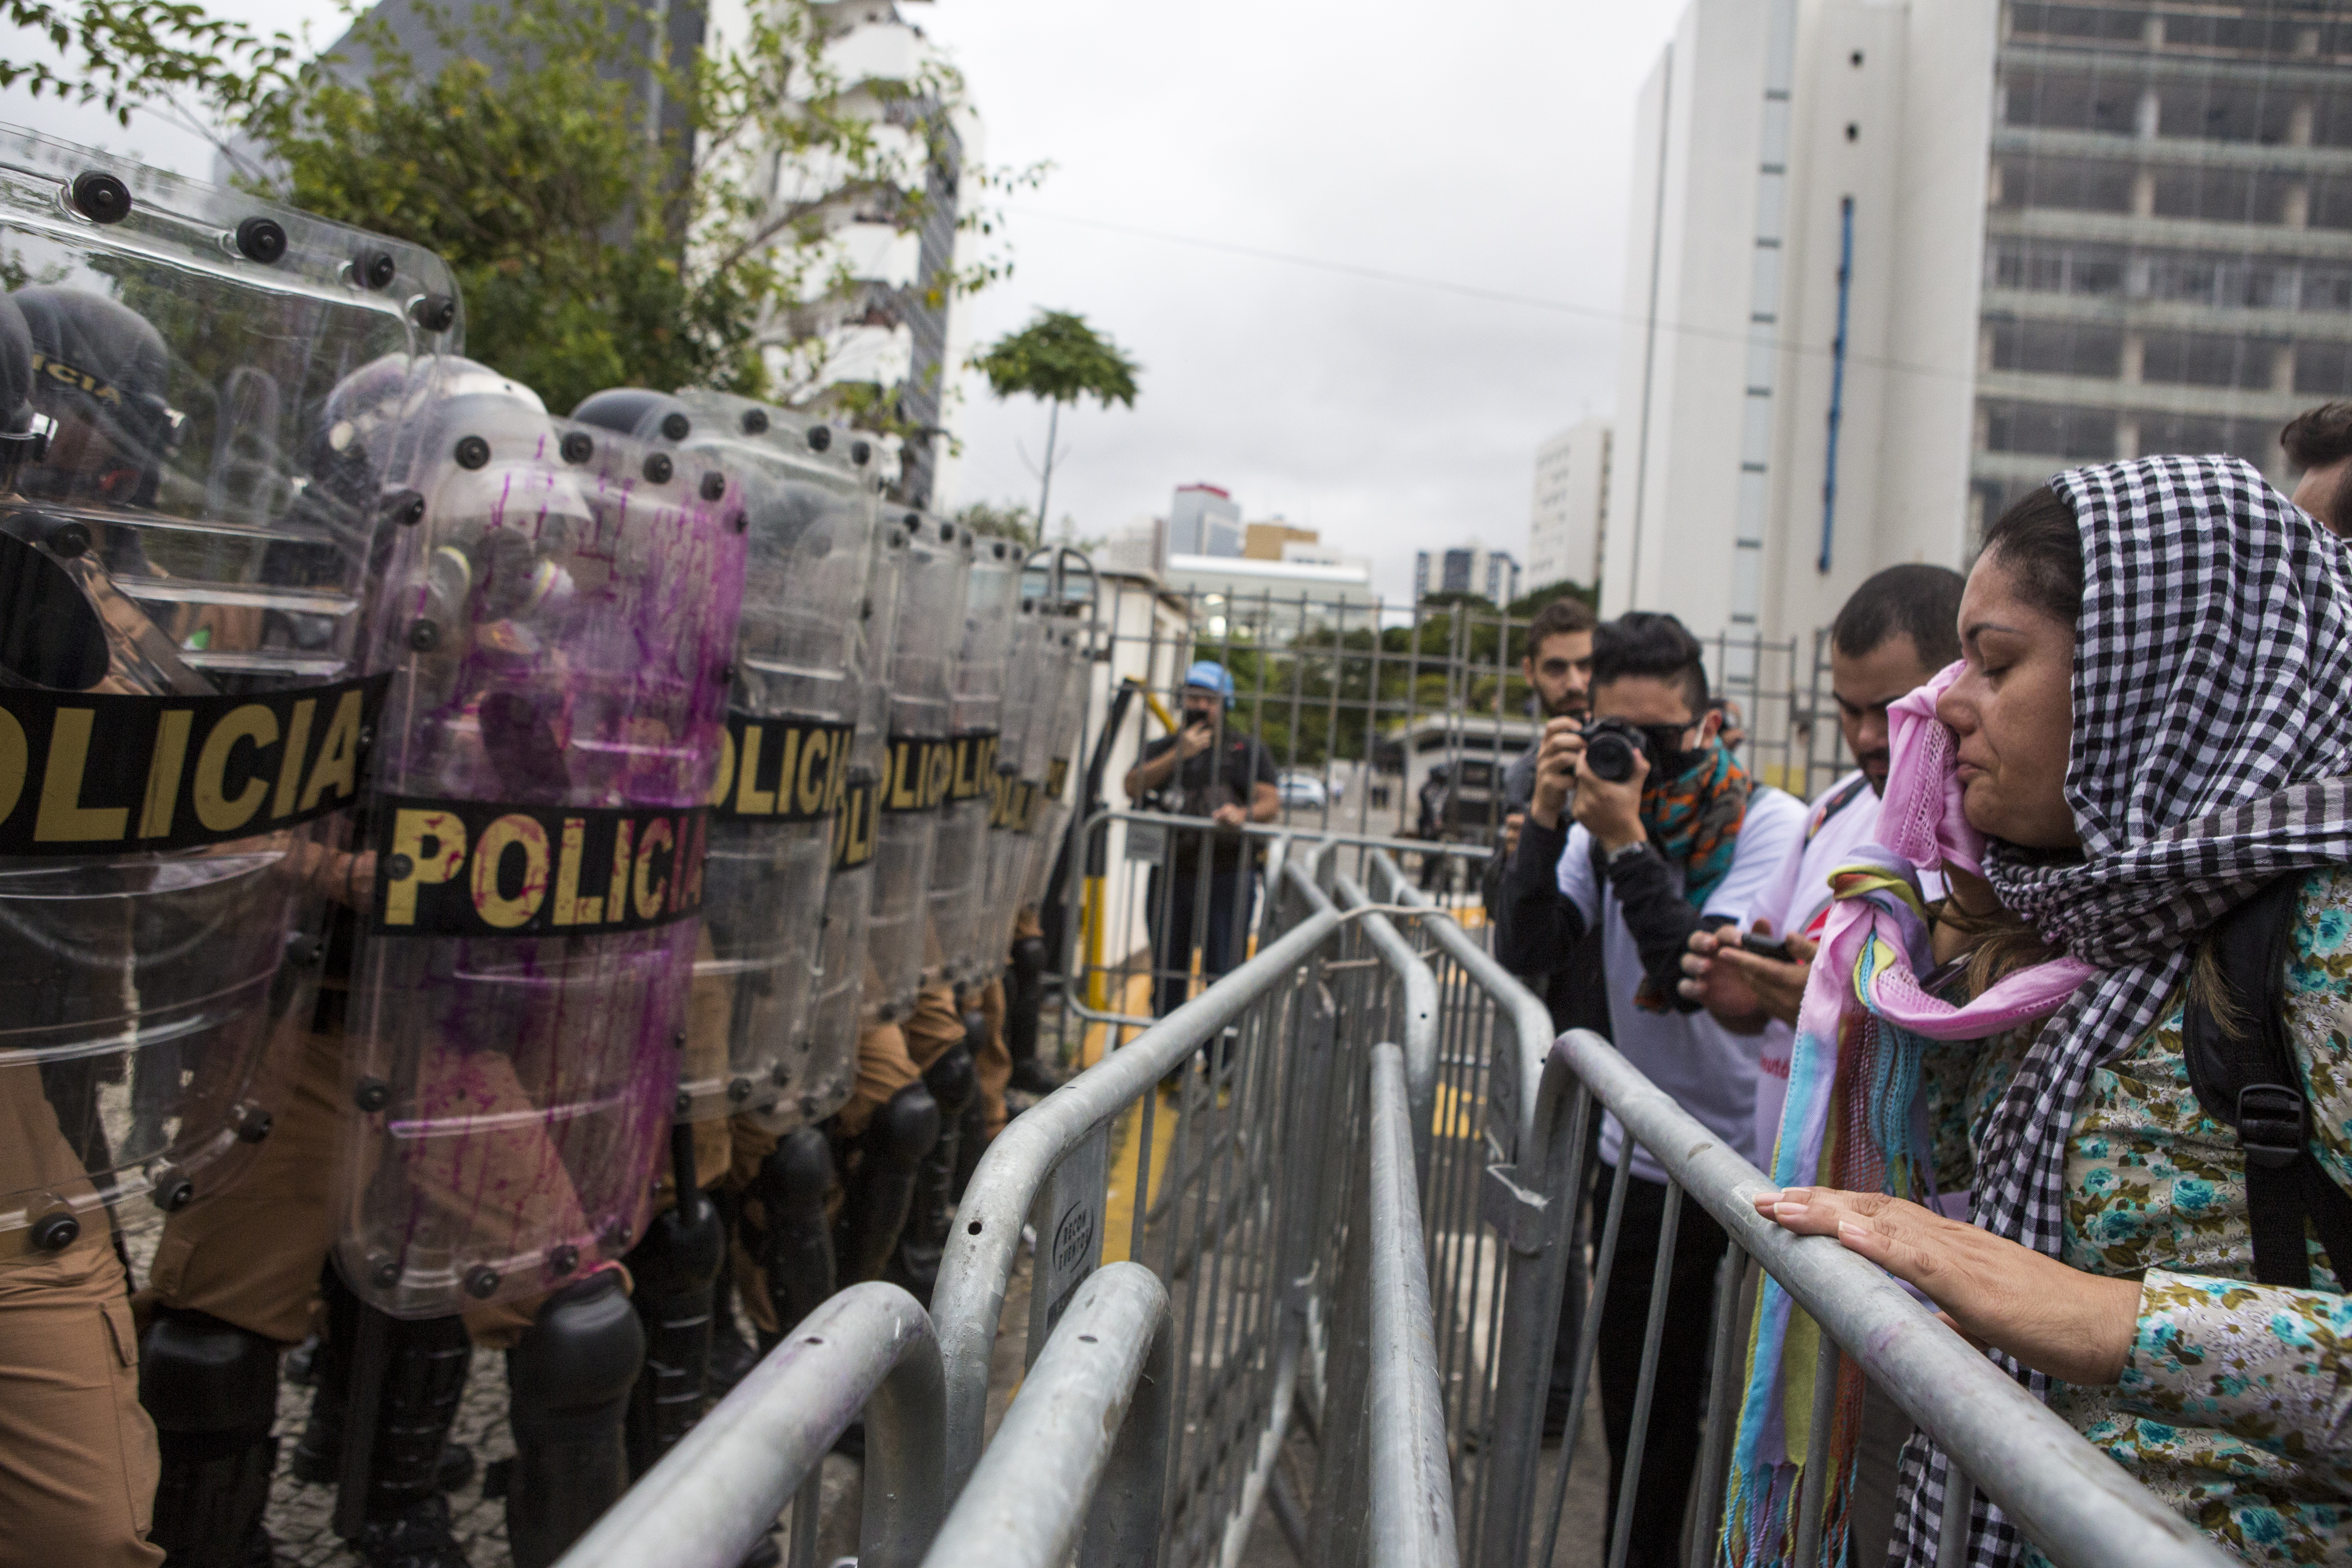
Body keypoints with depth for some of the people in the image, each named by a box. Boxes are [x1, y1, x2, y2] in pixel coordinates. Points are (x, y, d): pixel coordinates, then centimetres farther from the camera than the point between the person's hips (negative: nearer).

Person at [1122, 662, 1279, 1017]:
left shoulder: (1247, 752, 12)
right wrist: (1178, 754, -8)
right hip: (1171, 877, 3)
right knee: (1167, 972, 8)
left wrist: (1243, 814, -20)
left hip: (1228, 878, -2)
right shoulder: (1163, 748, 17)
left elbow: (1272, 803, 2)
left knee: (1223, 975, -5)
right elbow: (1133, 787, -1)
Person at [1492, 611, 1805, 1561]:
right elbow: (1523, 956, -9)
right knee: (1636, 1410, 17)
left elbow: (1694, 975, -23)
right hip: (1636, 1160, 5)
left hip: (1744, 1168, -5)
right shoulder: (1603, 818, 0)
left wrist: (1626, 841, -27)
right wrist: (1547, 818, -19)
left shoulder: (1769, 824, -13)